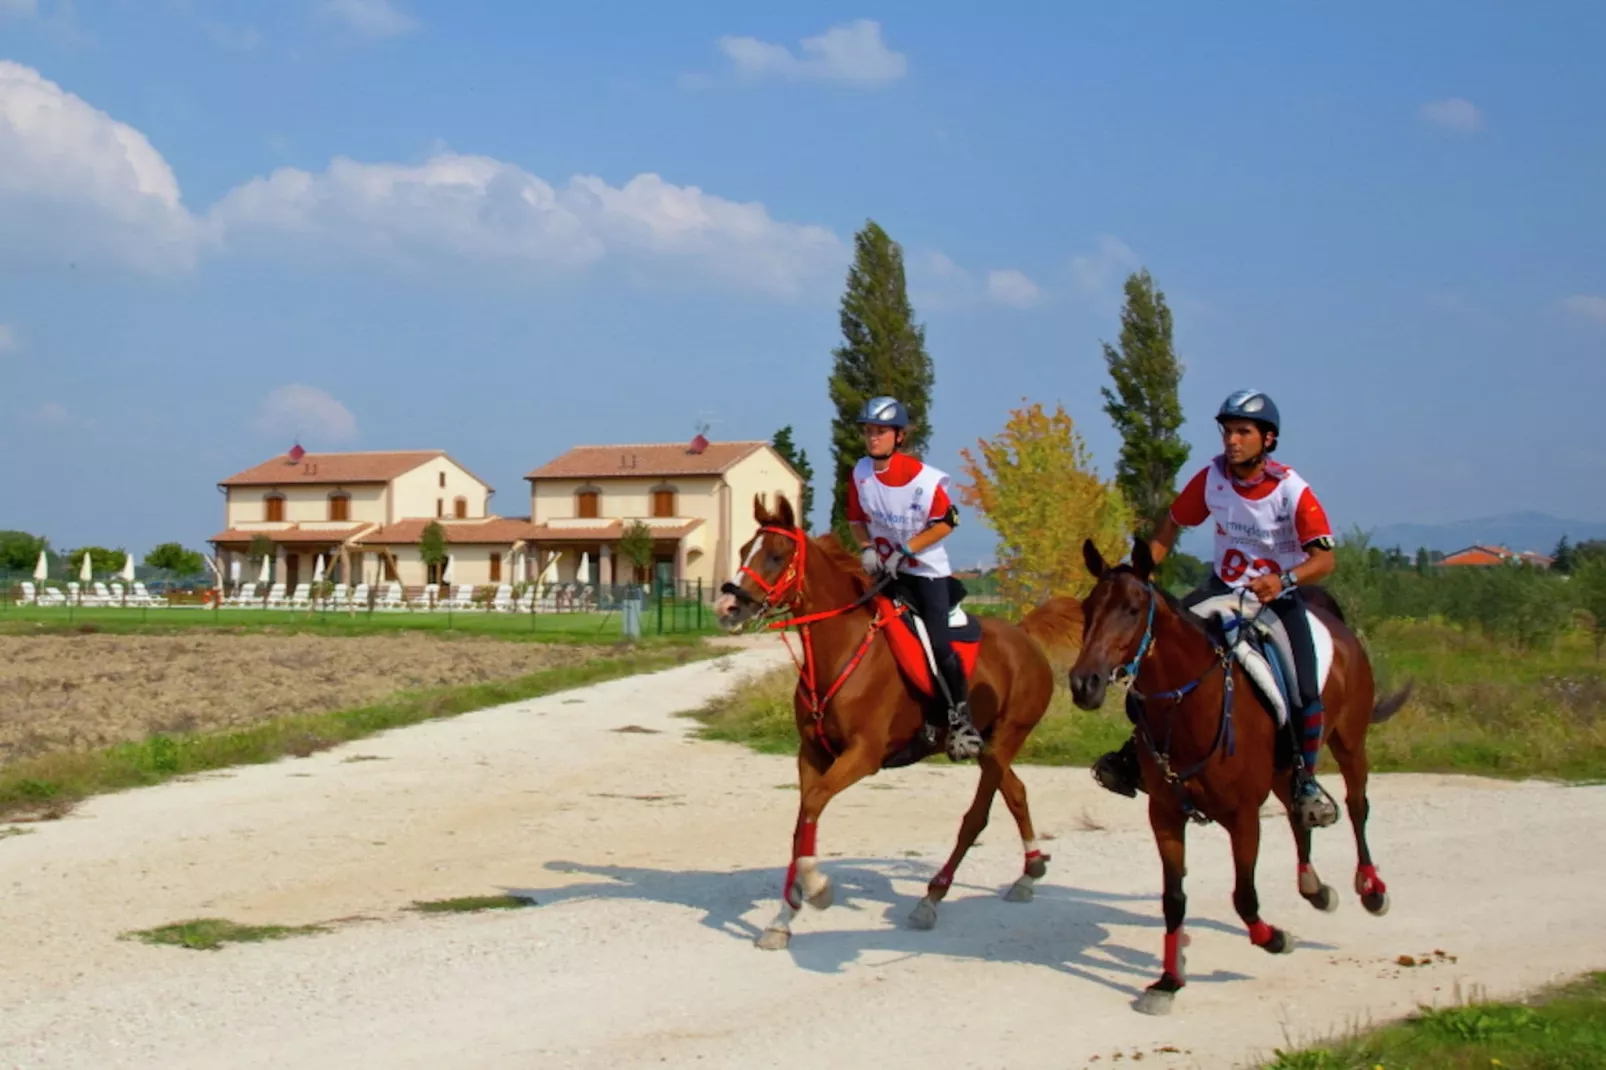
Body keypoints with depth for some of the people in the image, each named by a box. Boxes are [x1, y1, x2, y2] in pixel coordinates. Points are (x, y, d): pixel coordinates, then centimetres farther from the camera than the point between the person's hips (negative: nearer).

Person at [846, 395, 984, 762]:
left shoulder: (922, 477, -19)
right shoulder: (860, 474, -5)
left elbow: (946, 522, -12)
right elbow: (856, 519, 9)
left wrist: (906, 549, -19)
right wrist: (867, 548, -11)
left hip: (927, 568, -4)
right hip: (887, 569, 4)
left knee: (939, 642, -12)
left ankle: (961, 714, 5)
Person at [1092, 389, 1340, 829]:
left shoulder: (1292, 491, -20)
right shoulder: (1211, 478, -10)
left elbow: (1325, 559, -25)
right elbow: (1171, 526, 3)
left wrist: (1283, 581, -44)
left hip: (1279, 596, -3)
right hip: (1222, 589, 4)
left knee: (1304, 692, -22)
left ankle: (1305, 779, 3)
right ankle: (1140, 749, 7)